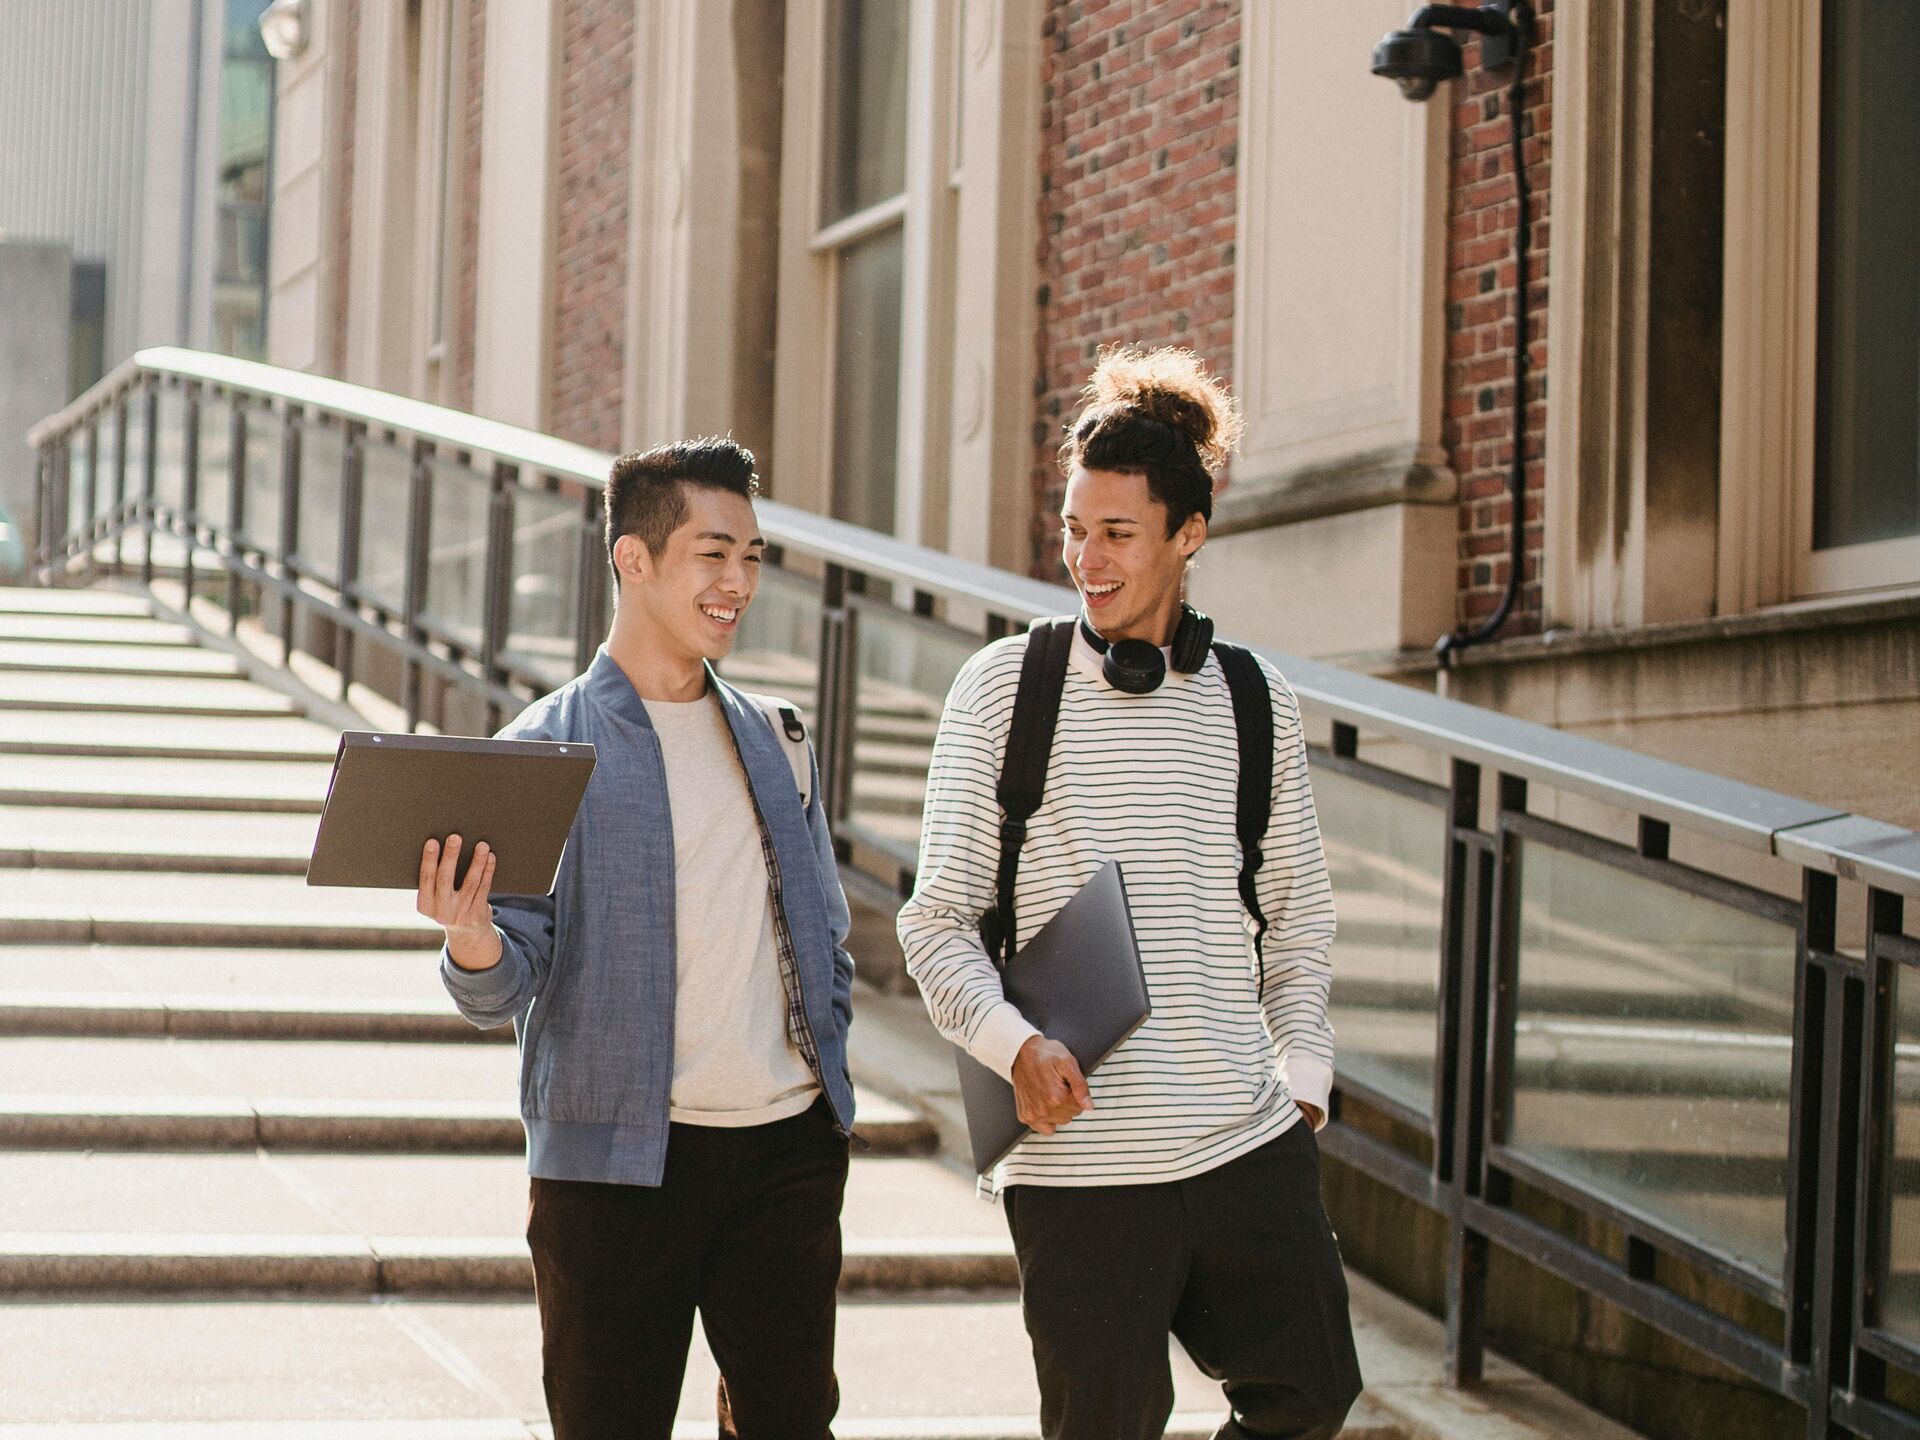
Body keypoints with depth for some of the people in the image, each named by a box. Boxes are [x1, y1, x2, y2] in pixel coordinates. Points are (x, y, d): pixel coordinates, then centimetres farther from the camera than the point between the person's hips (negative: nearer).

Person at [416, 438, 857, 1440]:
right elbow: (509, 987, -9)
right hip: (619, 1155, -4)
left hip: (788, 1146, 4)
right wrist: (473, 947, -30)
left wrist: (826, 1078, 12)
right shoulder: (546, 748, -5)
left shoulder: (772, 738, 11)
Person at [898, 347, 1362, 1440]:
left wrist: (1301, 1080, 10)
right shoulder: (1004, 685, 0)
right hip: (1082, 1158, -3)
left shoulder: (1256, 701, 8)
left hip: (1253, 1145, 3)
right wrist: (1016, 1046, -14)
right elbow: (938, 920, 1)